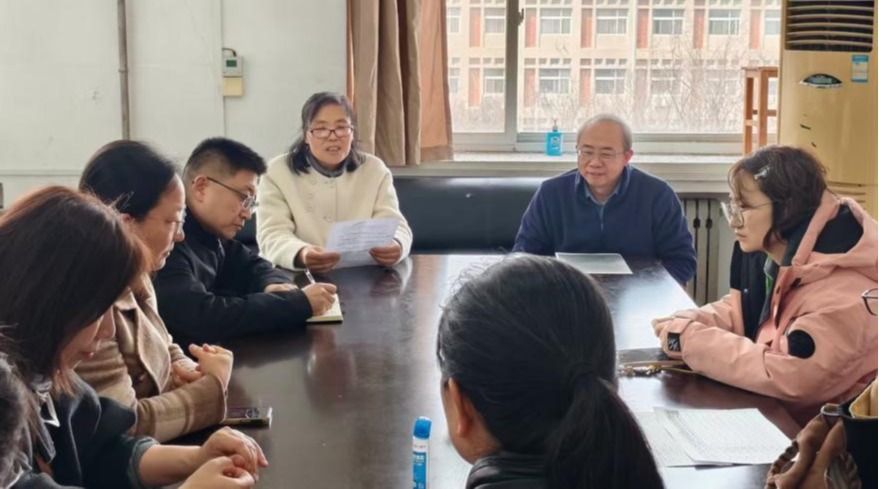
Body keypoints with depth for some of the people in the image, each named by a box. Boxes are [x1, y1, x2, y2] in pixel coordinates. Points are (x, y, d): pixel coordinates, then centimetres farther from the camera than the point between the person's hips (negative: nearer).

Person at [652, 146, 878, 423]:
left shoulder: (841, 294, -28)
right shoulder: (771, 254, -1)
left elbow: (785, 376, -33)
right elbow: (740, 310, 14)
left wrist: (690, 339, -26)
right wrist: (688, 323, -7)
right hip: (770, 411, 7)